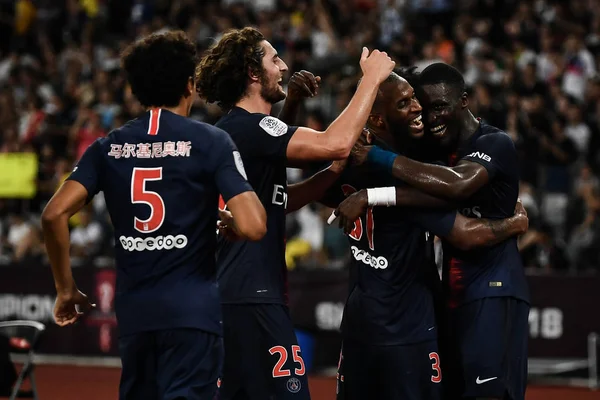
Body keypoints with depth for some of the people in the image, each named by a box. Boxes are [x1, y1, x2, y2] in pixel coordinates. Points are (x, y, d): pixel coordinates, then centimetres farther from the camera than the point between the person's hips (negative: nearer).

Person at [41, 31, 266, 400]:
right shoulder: (211, 142, -3)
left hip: (134, 311, 4)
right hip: (192, 311, -4)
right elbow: (253, 227, -13)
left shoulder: (109, 147, 7)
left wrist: (66, 289, 9)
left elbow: (55, 215, -2)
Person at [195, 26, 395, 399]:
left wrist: (336, 171, 9)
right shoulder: (249, 127, -12)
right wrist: (372, 78, -13)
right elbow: (335, 143, -24)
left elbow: (281, 201, 22)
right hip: (253, 298, -10)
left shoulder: (231, 130, 18)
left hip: (230, 295, 10)